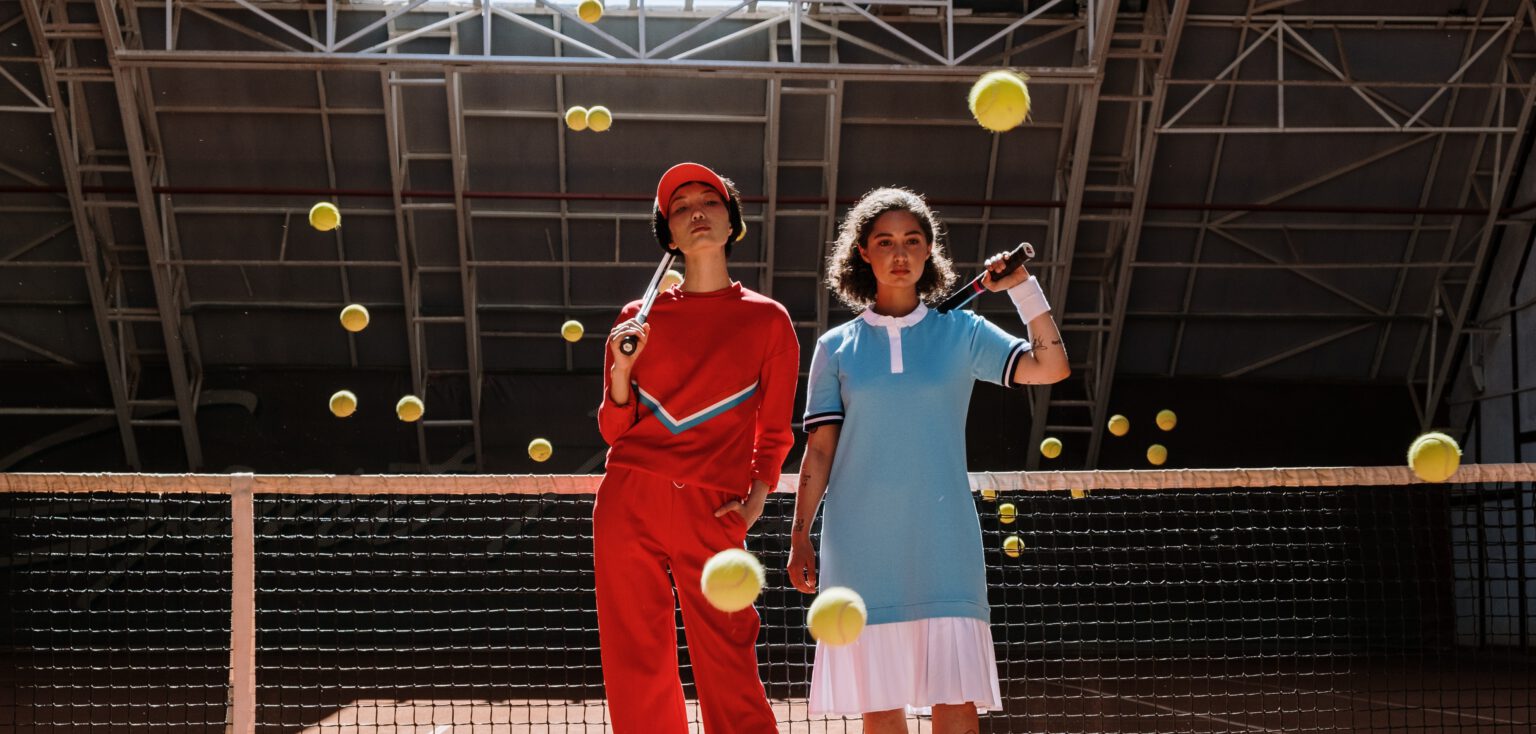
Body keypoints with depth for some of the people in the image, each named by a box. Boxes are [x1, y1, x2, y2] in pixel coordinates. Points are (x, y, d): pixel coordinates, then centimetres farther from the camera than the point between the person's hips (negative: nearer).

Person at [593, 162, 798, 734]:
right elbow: (614, 431, 14)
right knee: (637, 667, 0)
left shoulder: (767, 319, 10)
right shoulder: (641, 317, 14)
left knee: (729, 672, -9)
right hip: (629, 501, 2)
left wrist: (755, 501, 1)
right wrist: (621, 369, -3)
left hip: (712, 513, -2)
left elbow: (773, 433, 16)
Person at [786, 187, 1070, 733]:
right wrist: (799, 536, 5)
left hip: (942, 539, 0)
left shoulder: (962, 332, 8)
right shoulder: (836, 346, 9)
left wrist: (1023, 287, -4)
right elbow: (819, 449, 9)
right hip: (860, 543, 1)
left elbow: (1050, 366, -1)